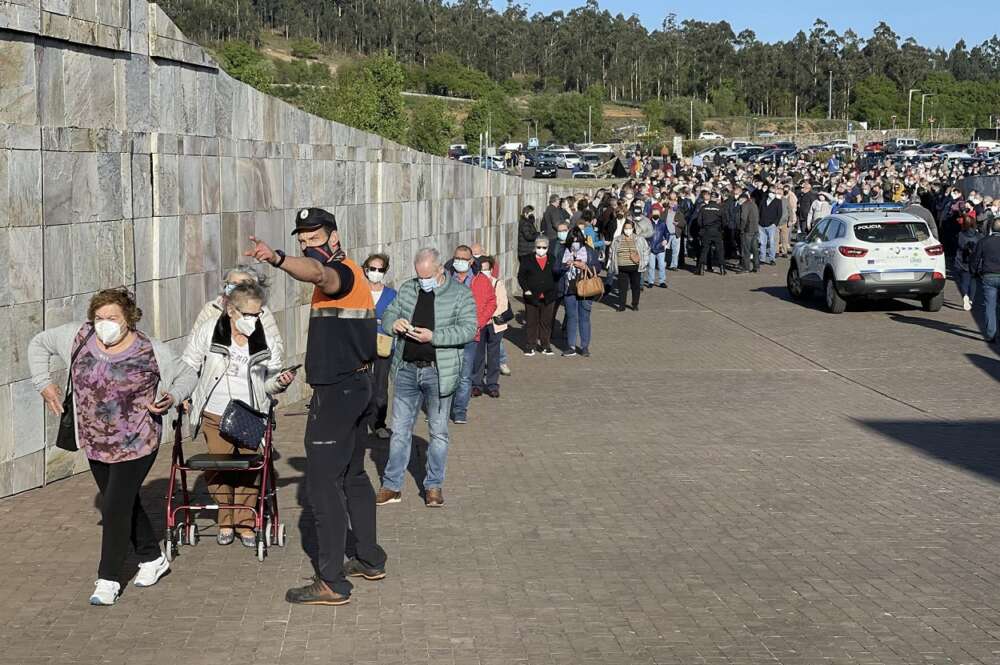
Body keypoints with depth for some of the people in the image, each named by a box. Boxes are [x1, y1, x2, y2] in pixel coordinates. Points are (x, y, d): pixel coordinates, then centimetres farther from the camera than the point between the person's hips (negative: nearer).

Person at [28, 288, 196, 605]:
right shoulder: (77, 337, -5)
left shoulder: (151, 351, -13)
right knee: (125, 504, 17)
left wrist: (172, 397, -19)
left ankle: (108, 579, 5)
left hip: (136, 443, -5)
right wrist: (43, 383, 1)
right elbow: (38, 344, 10)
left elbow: (187, 375, 0)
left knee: (116, 507, -7)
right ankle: (152, 558, 35)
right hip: (95, 443, 5)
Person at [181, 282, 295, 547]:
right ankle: (225, 522, 18)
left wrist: (279, 382, -13)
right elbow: (189, 367, 6)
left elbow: (268, 384, 8)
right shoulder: (208, 332, -6)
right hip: (215, 416, -1)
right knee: (218, 470, 2)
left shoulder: (267, 342, -1)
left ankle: (246, 524, 14)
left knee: (248, 471, 1)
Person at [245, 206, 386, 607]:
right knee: (352, 476, 20)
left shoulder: (341, 272, -17)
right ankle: (370, 560, 30)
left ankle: (332, 582, -7)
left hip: (337, 392, -11)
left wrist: (277, 259, -60)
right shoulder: (350, 274, 17)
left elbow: (317, 274, -42)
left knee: (323, 483, -9)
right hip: (356, 385, 11)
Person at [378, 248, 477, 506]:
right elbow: (387, 315, 16)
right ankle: (392, 486, 14)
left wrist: (433, 337, -22)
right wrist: (394, 323, -9)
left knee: (438, 431, 7)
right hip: (406, 369, 3)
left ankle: (434, 485, 18)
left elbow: (469, 329, -13)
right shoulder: (407, 289, 8)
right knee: (400, 429, 7)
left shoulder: (460, 294, -5)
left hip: (438, 372, -3)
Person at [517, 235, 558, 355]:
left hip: (548, 297, 2)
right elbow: (521, 276, 0)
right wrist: (525, 289, -10)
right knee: (531, 322, 4)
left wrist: (553, 290, 3)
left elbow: (557, 276, 13)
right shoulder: (528, 260, -1)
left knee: (546, 322, 8)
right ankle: (530, 346, 12)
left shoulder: (552, 260, 6)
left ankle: (545, 346, 18)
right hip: (532, 297, -2)